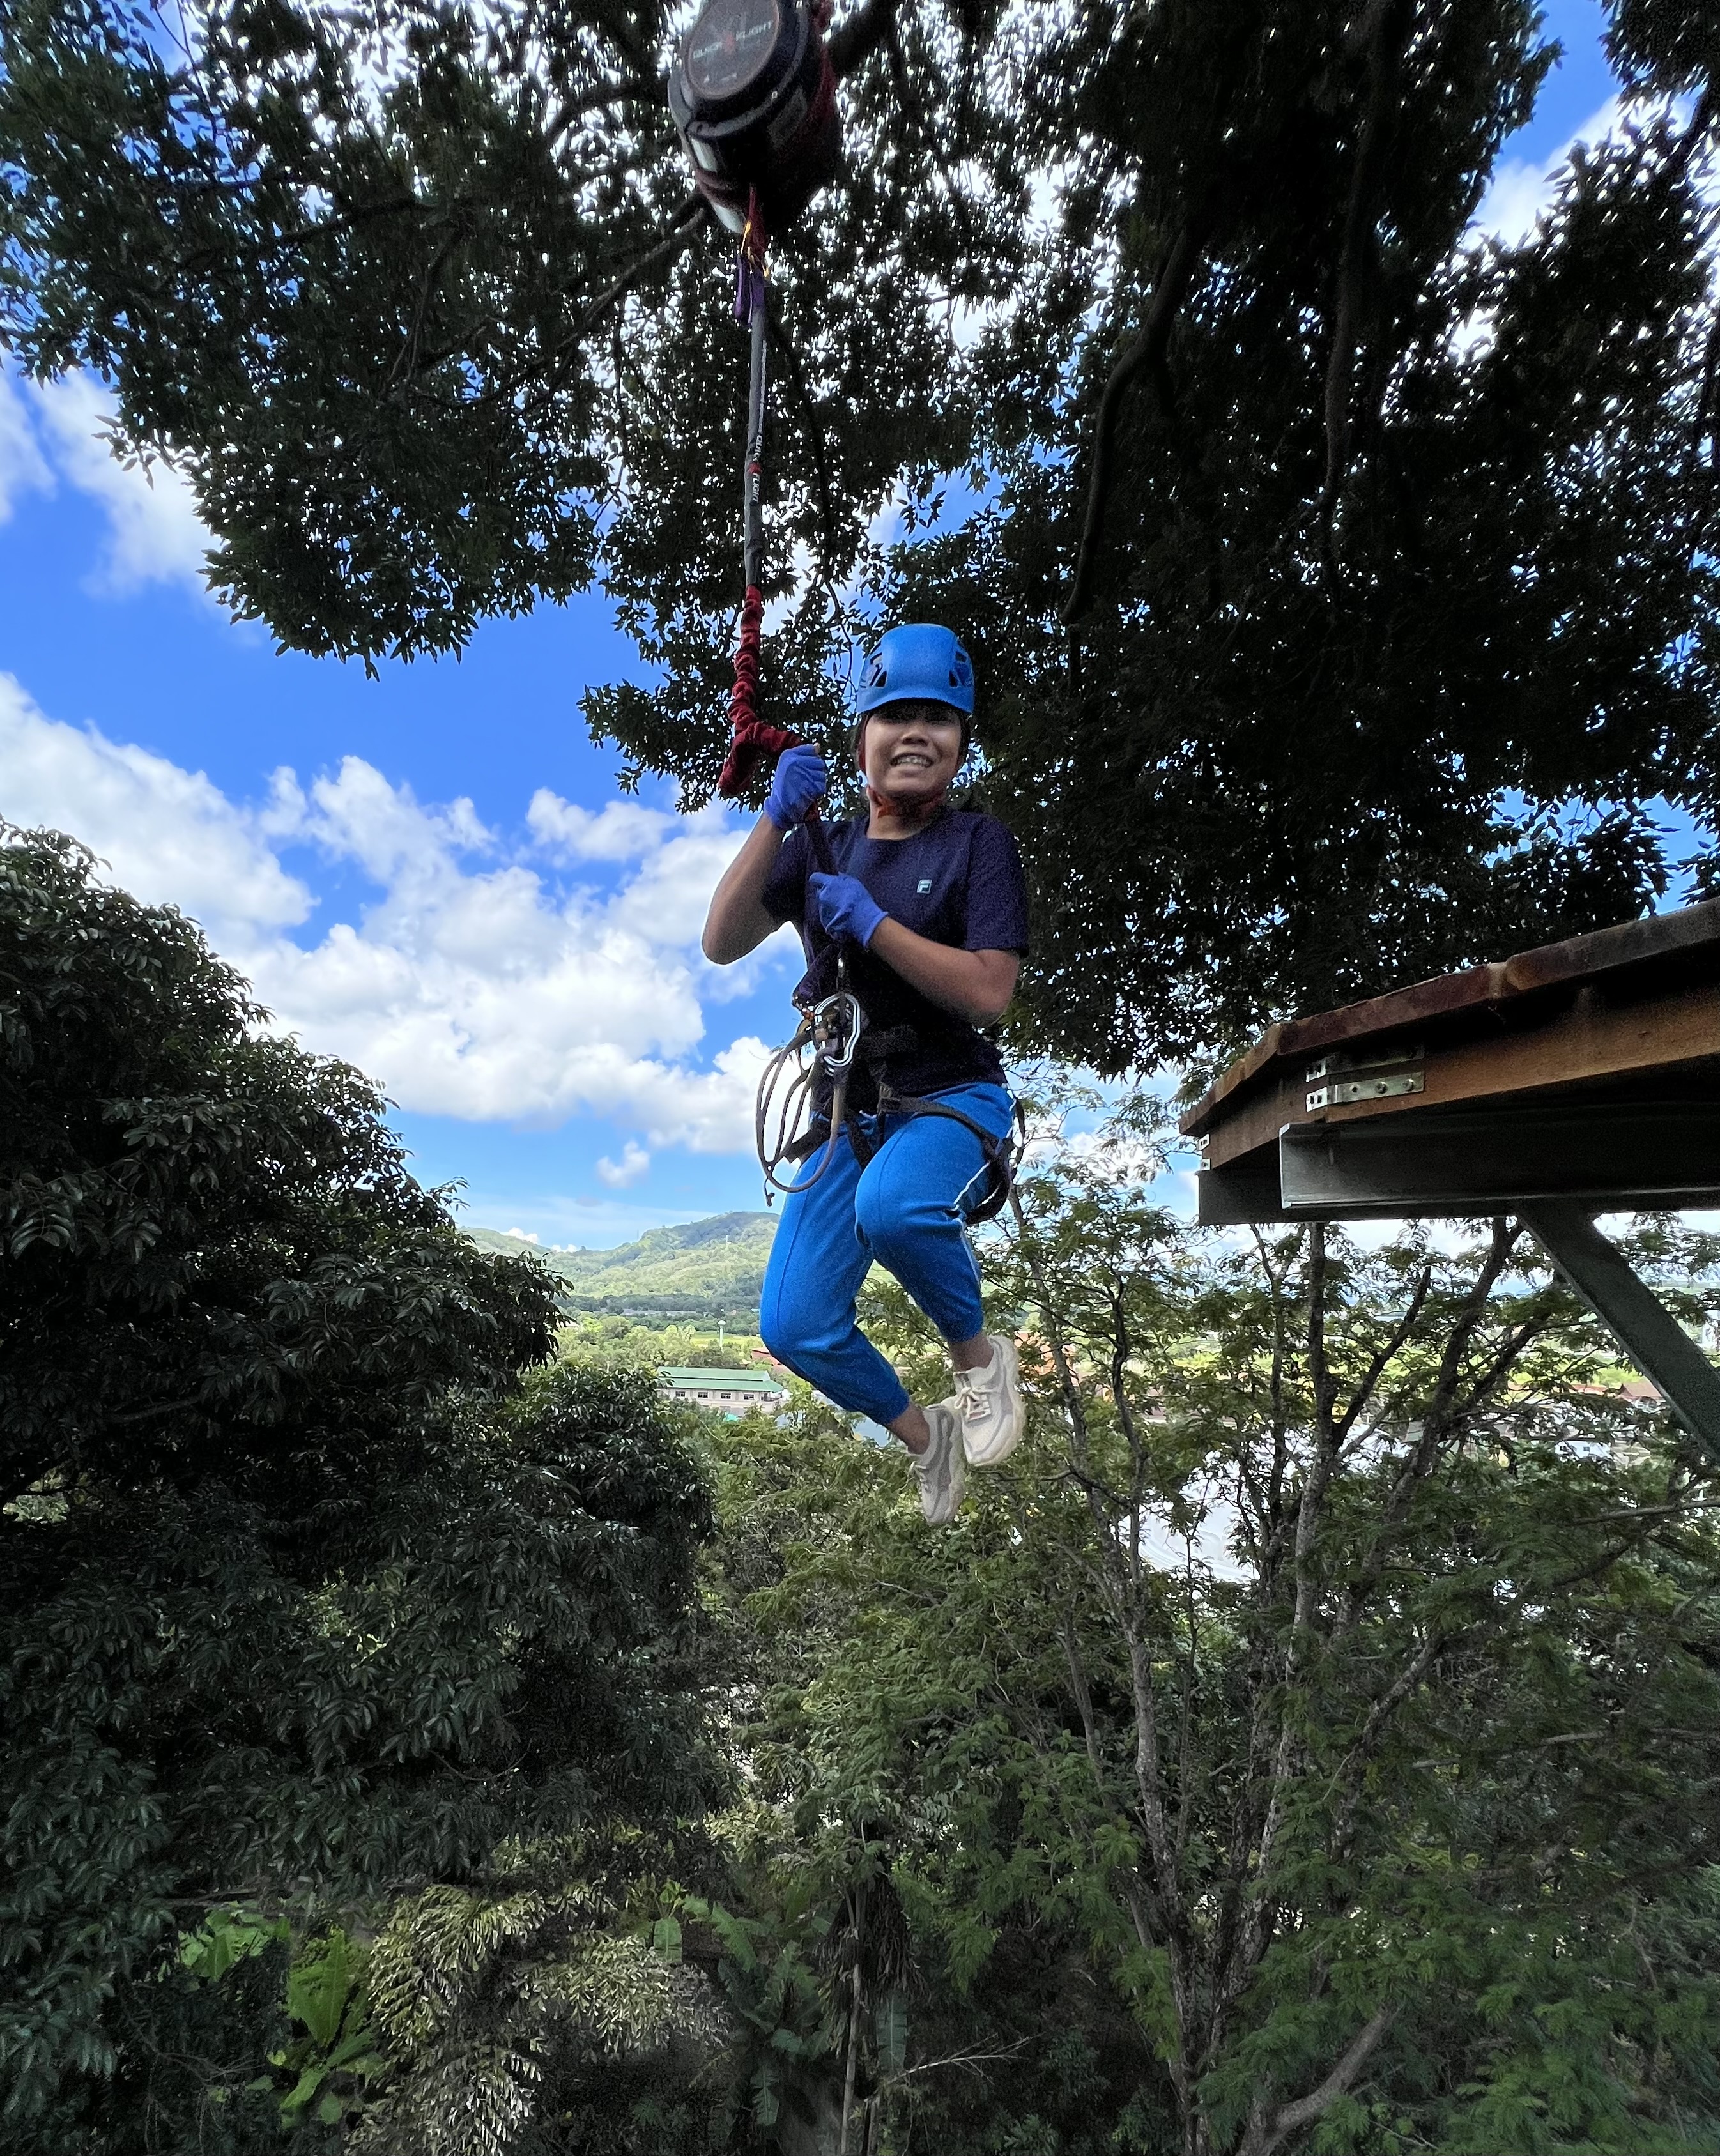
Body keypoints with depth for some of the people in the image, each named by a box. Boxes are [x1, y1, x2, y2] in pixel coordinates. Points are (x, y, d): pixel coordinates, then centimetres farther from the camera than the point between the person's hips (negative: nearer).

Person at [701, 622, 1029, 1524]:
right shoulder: (822, 847, 8)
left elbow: (989, 994, -16)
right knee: (793, 1328, -4)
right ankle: (926, 1436, 24)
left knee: (892, 1205, -39)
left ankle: (981, 1355, -7)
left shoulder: (979, 843, -4)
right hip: (847, 1112, 4)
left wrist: (873, 923, -22)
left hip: (954, 1099, -4)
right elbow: (723, 944, -5)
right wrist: (774, 819, -14)